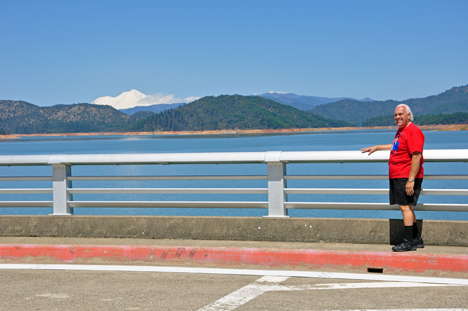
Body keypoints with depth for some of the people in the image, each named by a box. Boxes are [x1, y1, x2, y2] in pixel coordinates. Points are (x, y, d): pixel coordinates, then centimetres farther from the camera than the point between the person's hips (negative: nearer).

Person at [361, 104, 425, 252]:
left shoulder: (413, 131, -15)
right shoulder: (401, 131, 18)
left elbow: (416, 156, -22)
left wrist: (411, 180, -25)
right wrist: (376, 147, 44)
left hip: (407, 177, -10)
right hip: (396, 177, 10)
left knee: (405, 206, -11)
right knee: (407, 207, 12)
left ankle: (408, 242, -9)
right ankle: (417, 240, 19)